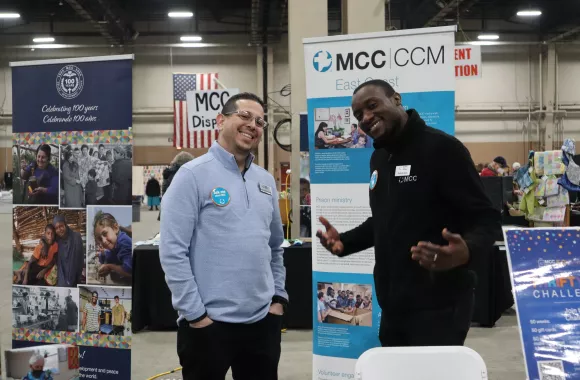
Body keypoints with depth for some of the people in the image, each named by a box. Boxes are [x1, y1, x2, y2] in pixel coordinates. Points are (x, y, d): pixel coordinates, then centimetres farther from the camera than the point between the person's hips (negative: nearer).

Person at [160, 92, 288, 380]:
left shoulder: (266, 180, 11)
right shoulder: (193, 175, -8)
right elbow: (172, 252, -13)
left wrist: (278, 297, 9)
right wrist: (196, 314, -14)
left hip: (263, 321, 6)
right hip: (209, 323, -6)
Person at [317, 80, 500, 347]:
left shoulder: (441, 148, -13)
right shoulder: (379, 158, 15)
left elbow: (486, 220, -16)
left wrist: (466, 251, -36)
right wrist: (344, 242, 11)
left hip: (437, 308, -8)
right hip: (393, 307, 9)